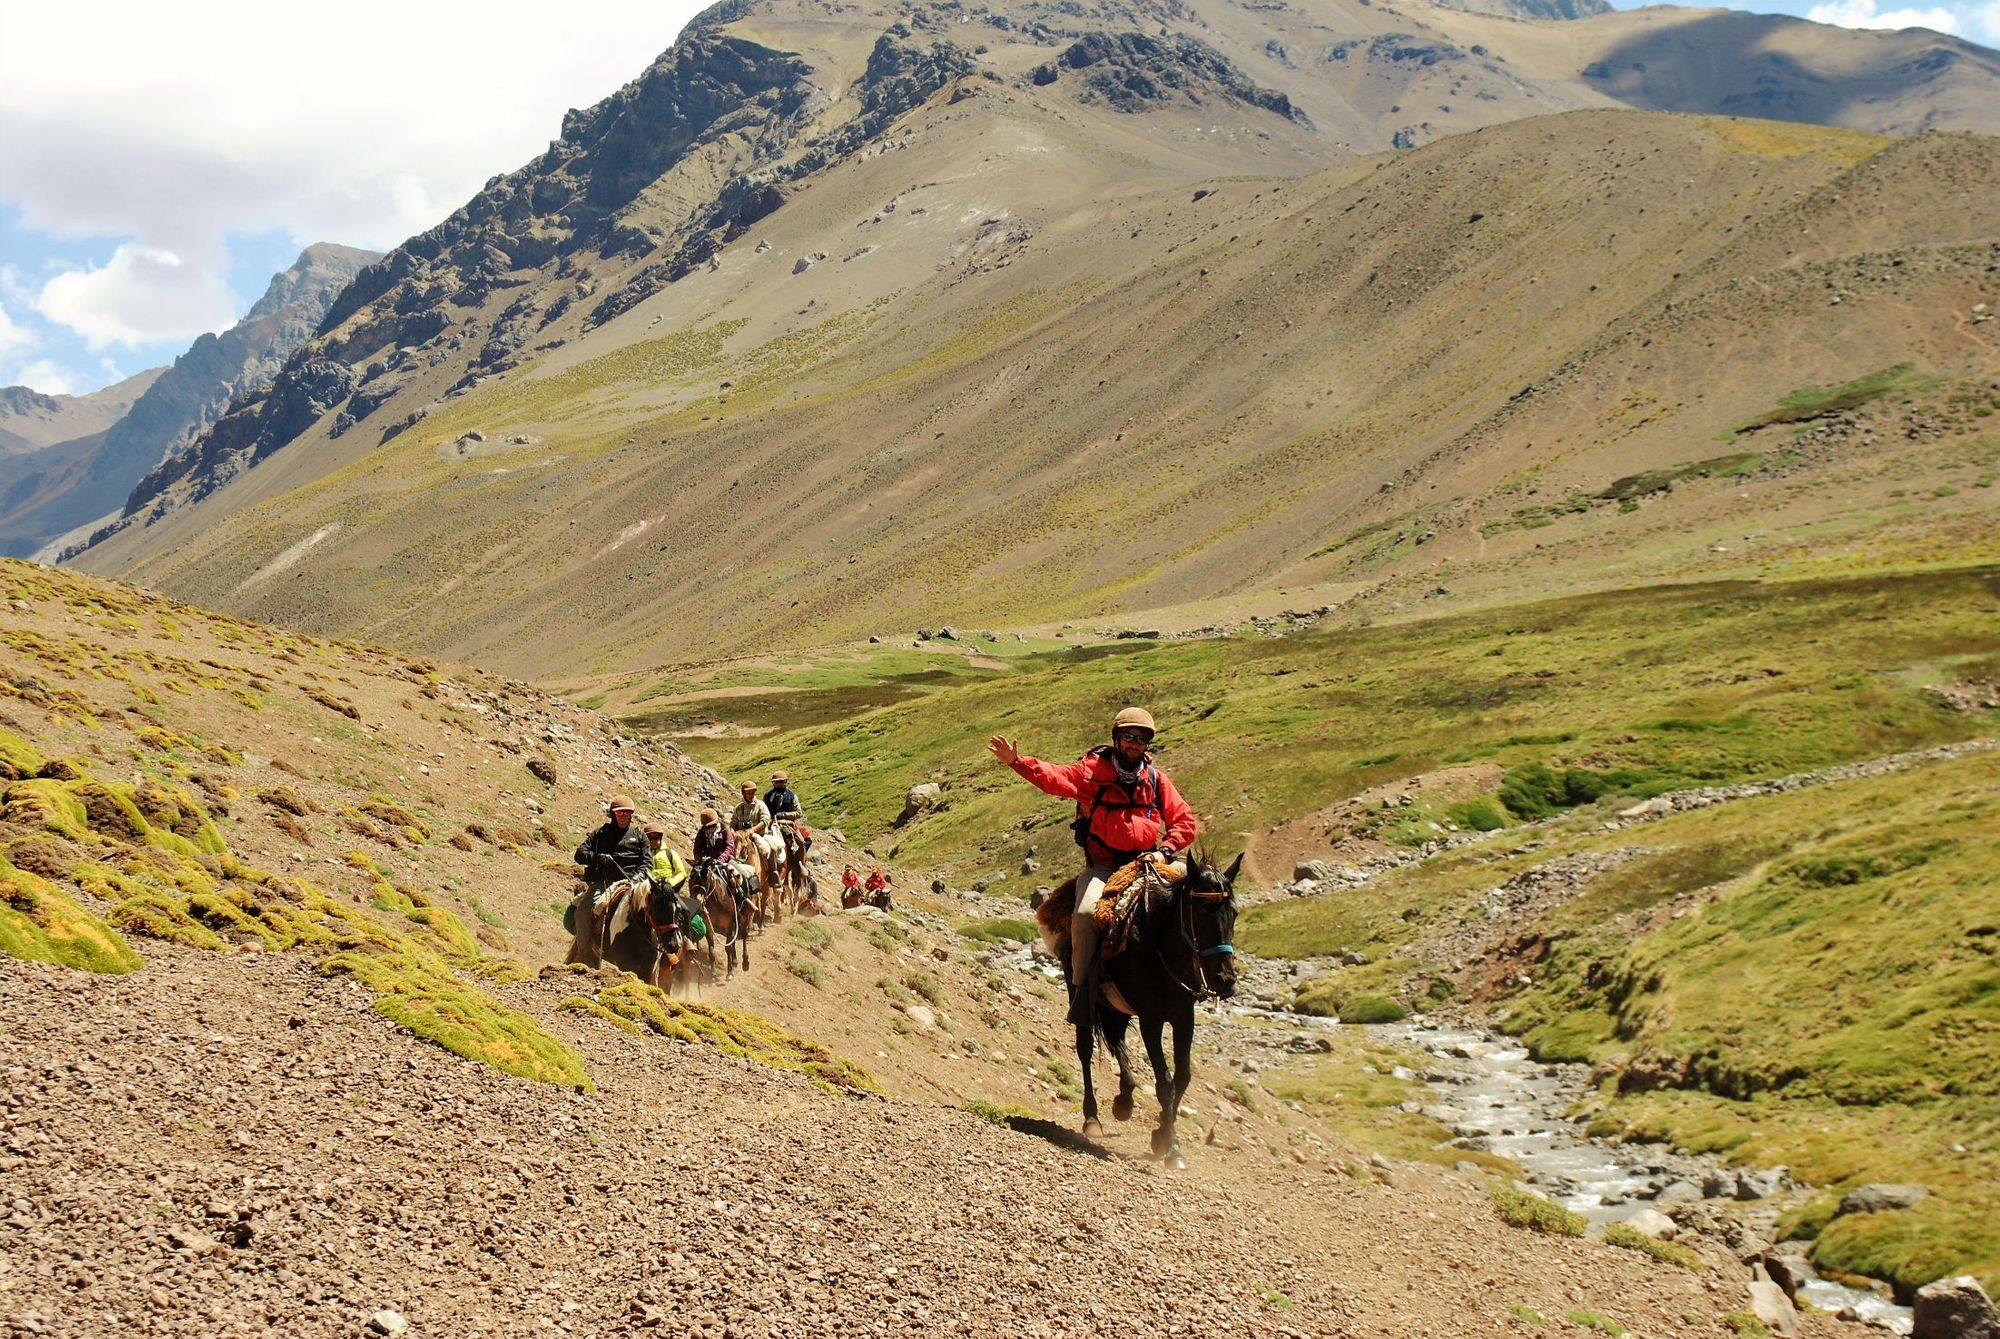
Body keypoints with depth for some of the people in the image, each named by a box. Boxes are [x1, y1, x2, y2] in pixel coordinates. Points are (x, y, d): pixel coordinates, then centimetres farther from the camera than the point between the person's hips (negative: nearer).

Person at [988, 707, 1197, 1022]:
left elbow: (1185, 822, 14)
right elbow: (1055, 777, -15)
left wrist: (1164, 849, -4)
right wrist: (1017, 761, -32)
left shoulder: (1156, 780, 11)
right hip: (1102, 868, -3)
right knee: (1085, 913, -29)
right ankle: (1081, 987, -16)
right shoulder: (1092, 772, 1)